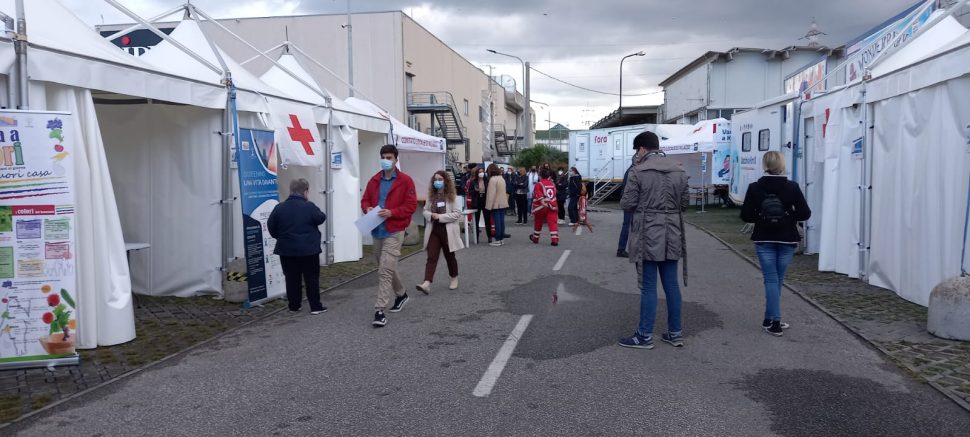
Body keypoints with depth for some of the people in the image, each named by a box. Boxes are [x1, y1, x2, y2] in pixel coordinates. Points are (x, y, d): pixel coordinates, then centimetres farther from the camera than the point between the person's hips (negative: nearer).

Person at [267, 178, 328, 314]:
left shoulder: (280, 208, -2)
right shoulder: (309, 206, -13)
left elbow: (271, 227, 3)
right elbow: (321, 218, -2)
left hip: (287, 249, 3)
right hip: (309, 249, -3)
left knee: (292, 279, 11)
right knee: (312, 278, 5)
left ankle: (294, 305, 16)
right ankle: (316, 306, 6)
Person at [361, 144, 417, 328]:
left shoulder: (405, 181, -6)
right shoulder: (374, 181, 10)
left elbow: (411, 206, -9)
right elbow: (365, 200, 16)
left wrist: (391, 212, -21)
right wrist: (367, 208, -7)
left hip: (394, 232, -6)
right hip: (377, 231, 6)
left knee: (385, 271, -13)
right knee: (387, 268, 20)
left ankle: (379, 311, -11)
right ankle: (401, 295, 43)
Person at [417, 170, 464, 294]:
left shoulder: (452, 196, -8)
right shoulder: (431, 195, 5)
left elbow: (457, 214, -12)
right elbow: (425, 211, 11)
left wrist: (440, 217, -19)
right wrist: (431, 215, -12)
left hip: (447, 230, -3)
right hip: (433, 230, 3)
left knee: (449, 256, 13)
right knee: (431, 257, -7)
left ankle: (454, 278, 34)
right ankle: (427, 283, -16)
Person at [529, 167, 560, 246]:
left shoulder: (539, 184, -6)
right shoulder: (552, 184, 11)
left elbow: (538, 196, -14)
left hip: (542, 207, -3)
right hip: (552, 206, 3)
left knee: (538, 223, 14)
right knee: (553, 222, -4)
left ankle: (535, 238, 30)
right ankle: (555, 239, -15)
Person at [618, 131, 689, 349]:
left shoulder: (638, 171, -11)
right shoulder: (679, 171, 6)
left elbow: (627, 203, -9)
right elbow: (684, 204, 10)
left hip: (647, 235, -5)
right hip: (672, 235, 5)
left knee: (649, 286, 1)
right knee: (671, 284, 13)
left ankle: (645, 336, 8)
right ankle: (675, 333, 21)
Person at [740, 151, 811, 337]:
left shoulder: (755, 188, -7)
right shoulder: (792, 187, -7)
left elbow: (745, 215, -7)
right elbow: (805, 213, -8)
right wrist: (789, 216, 9)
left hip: (764, 240, 0)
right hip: (787, 240, 0)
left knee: (771, 279, 3)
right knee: (778, 279, 14)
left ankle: (774, 322, -4)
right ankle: (770, 319, 23)